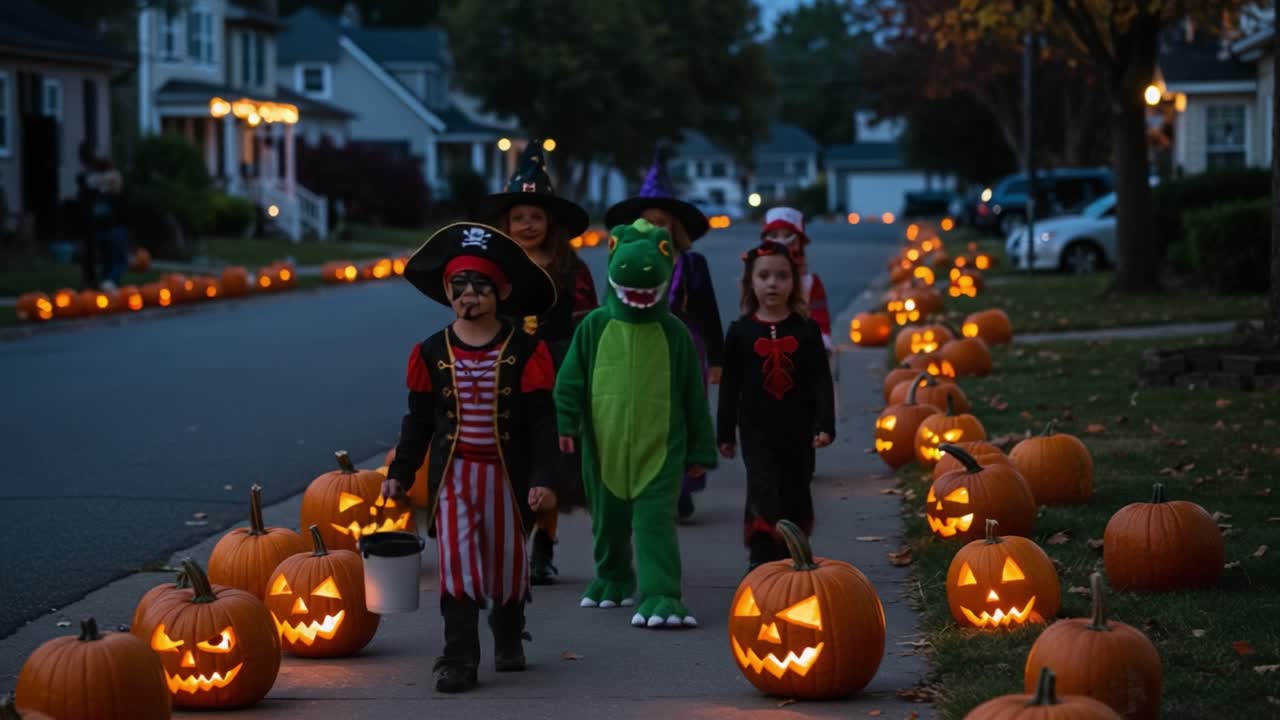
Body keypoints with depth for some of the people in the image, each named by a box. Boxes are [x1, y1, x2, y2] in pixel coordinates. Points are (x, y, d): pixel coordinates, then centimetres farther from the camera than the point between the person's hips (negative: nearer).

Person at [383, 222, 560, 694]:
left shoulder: (525, 351, -6)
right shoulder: (432, 353, 0)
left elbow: (541, 419, -7)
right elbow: (418, 420, 7)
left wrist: (544, 478, -14)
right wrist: (400, 473, 4)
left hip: (507, 473, 0)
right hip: (452, 474, 0)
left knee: (506, 559, 13)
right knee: (457, 563, -9)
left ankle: (509, 639, 36)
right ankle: (459, 658, -7)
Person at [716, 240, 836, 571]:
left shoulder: (806, 329, 0)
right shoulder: (740, 331, 0)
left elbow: (821, 381, -1)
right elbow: (730, 385, 4)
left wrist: (824, 425, -11)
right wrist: (725, 433, 4)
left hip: (797, 429, 2)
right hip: (757, 429, -2)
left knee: (795, 496, 11)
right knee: (764, 494, -13)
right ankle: (762, 562, -15)